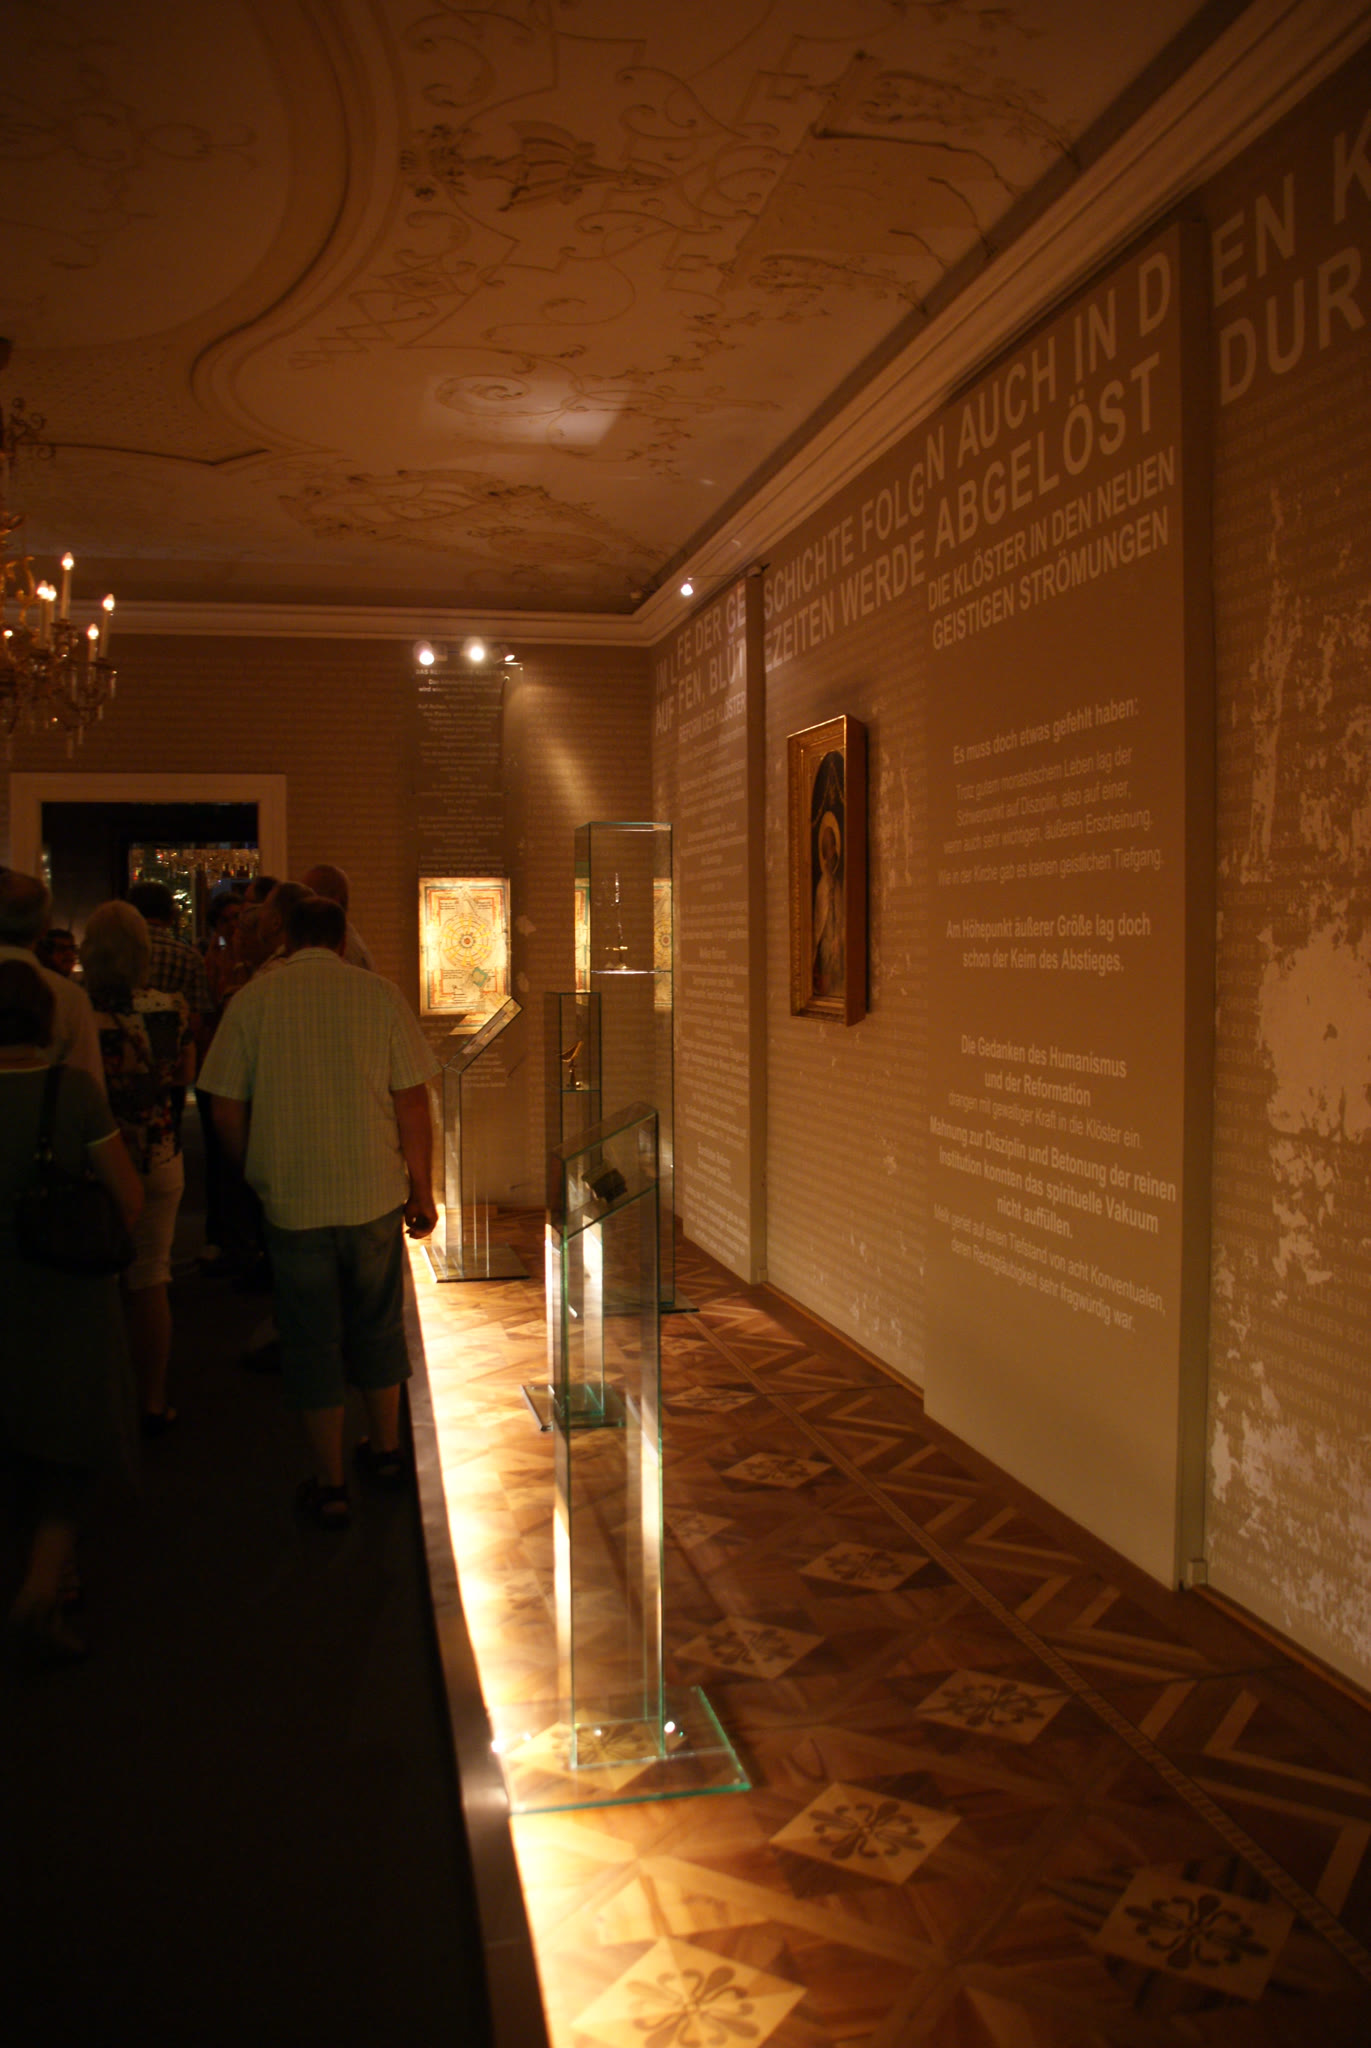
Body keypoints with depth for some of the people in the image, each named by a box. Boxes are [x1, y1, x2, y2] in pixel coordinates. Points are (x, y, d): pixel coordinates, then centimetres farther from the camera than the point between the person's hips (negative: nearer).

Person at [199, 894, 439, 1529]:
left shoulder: (252, 1000, -4)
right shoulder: (379, 994, -3)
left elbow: (226, 1109, -3)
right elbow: (412, 1102, -4)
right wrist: (421, 1190, 6)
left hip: (292, 1201, -1)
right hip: (375, 1194, 1)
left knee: (312, 1339, 10)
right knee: (377, 1326, 20)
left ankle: (329, 1485, 18)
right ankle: (385, 1449, 35)